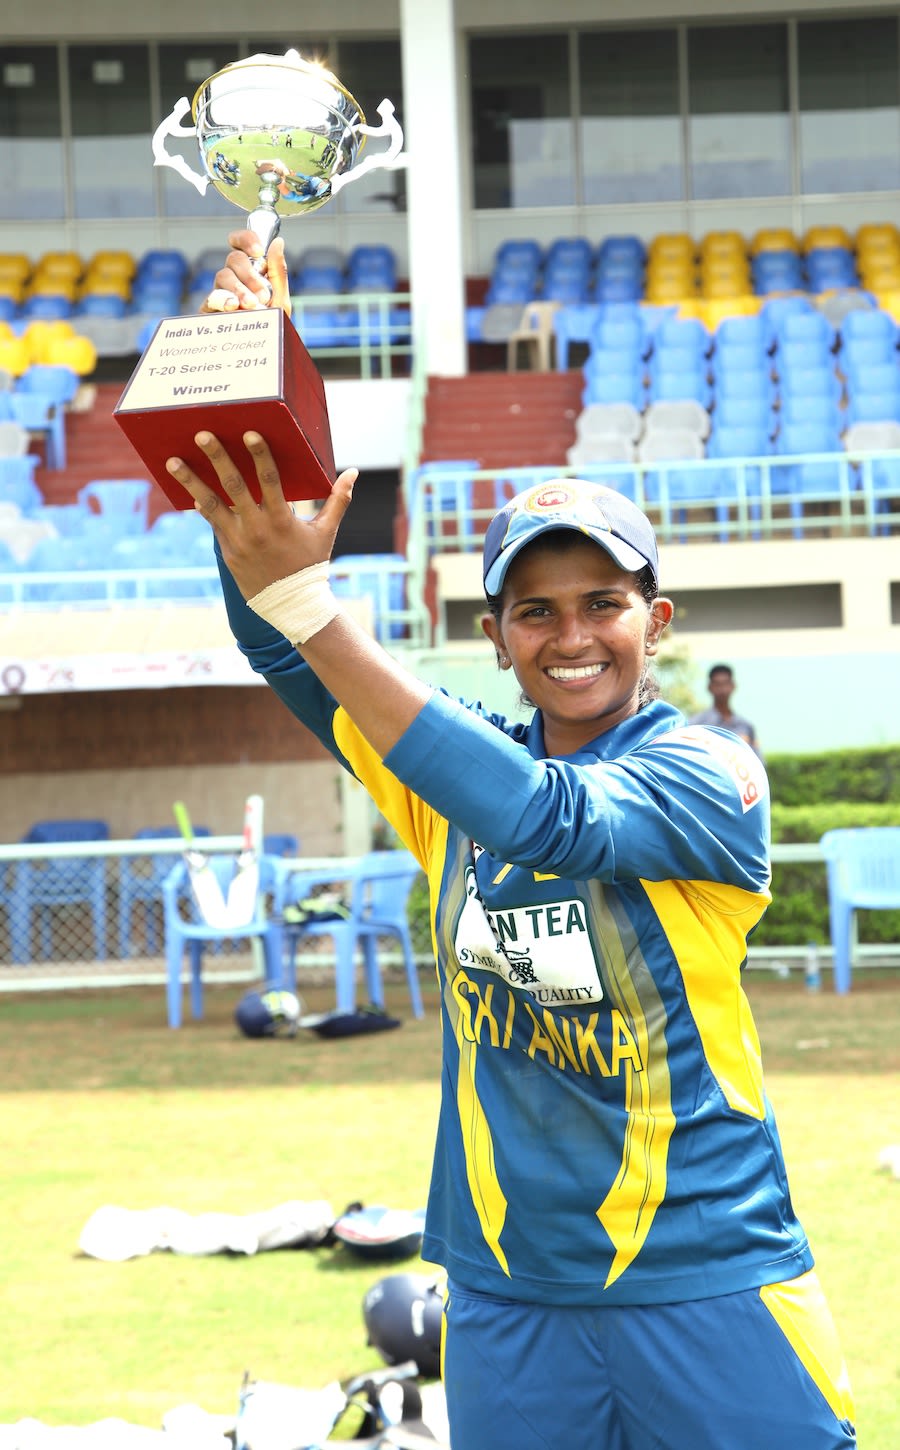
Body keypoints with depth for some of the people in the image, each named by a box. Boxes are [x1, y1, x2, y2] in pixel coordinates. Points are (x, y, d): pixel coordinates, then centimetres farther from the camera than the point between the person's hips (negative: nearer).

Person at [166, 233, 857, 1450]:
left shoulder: (710, 774, -8)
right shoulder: (456, 762, 8)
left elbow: (548, 819, -26)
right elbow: (283, 653, -3)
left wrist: (306, 599, -31)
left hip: (706, 1293, -4)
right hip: (509, 1299, 4)